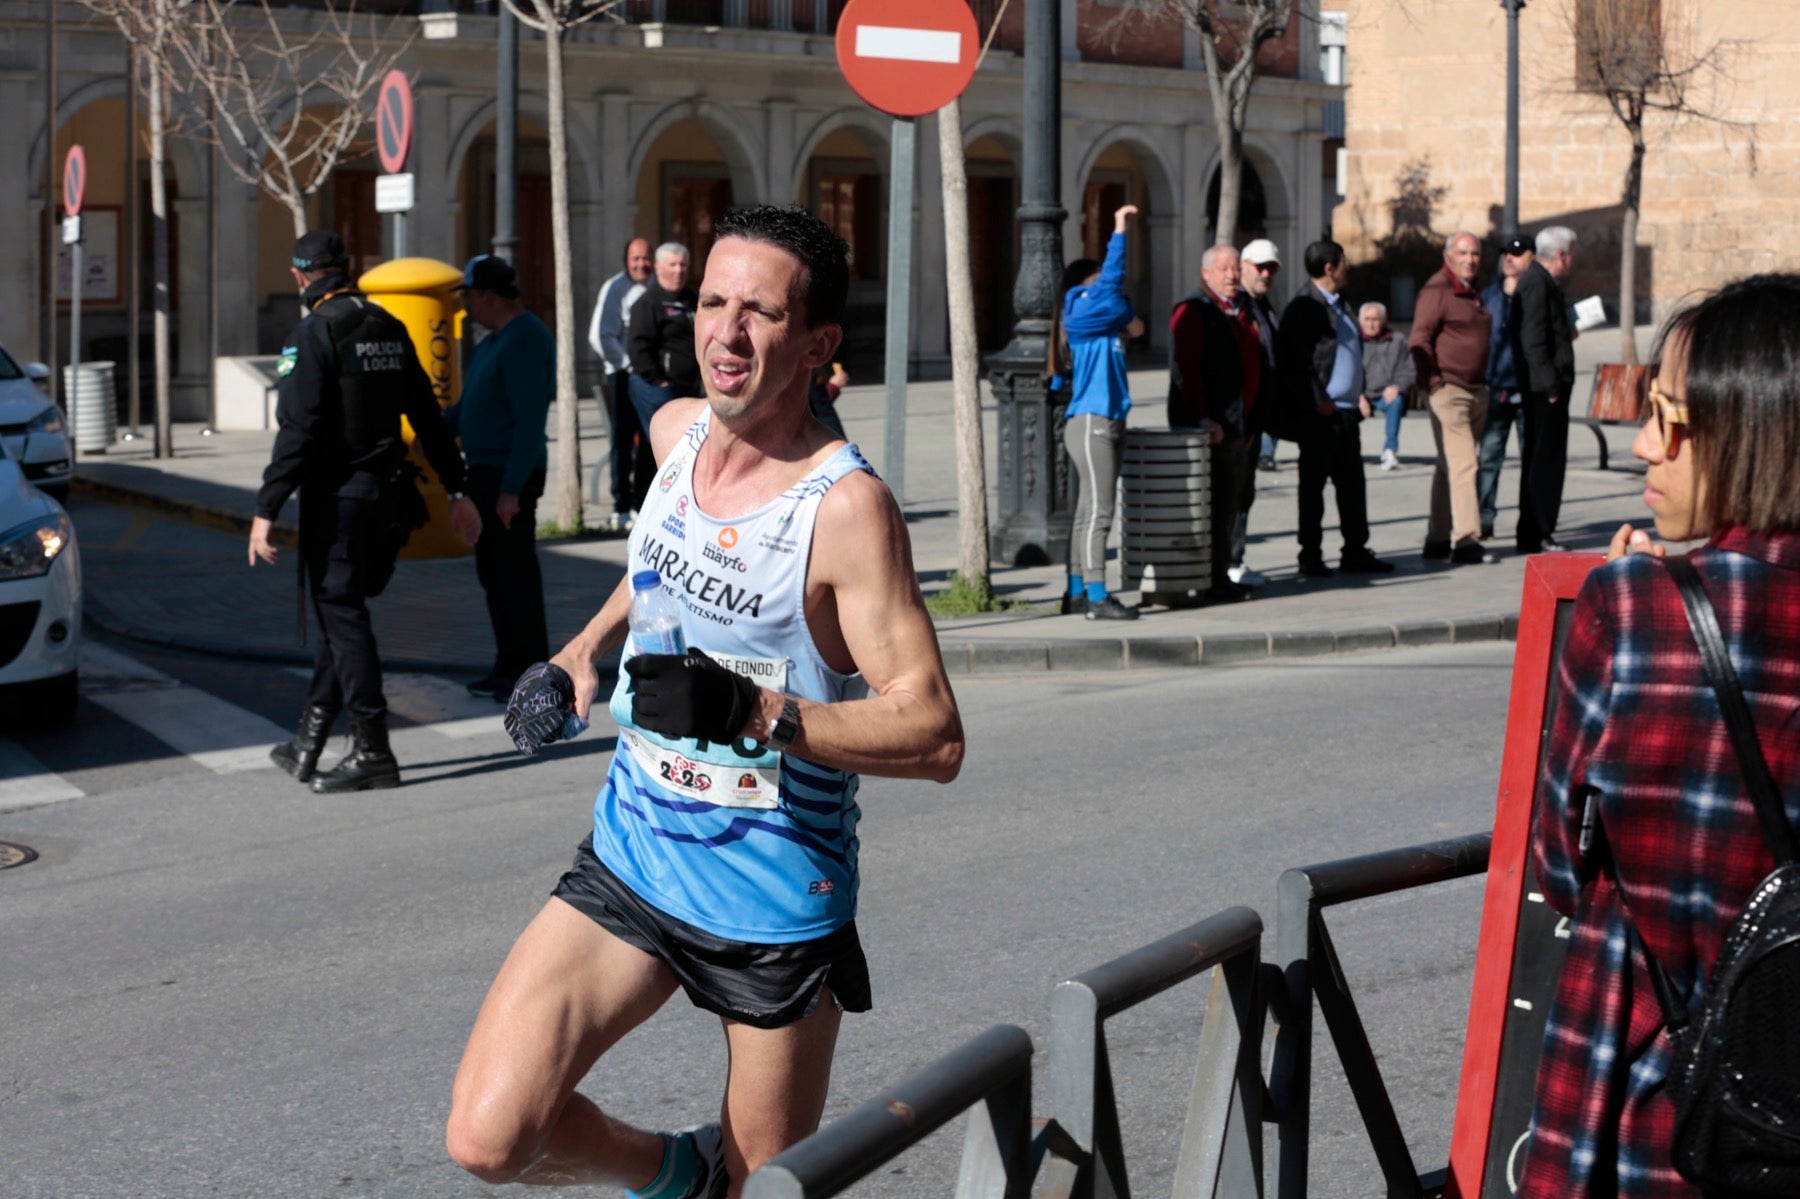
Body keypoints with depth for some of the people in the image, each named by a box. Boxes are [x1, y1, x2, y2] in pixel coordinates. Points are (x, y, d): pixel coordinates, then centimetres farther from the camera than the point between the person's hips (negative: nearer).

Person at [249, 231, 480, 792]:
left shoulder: (313, 334, -12)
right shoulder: (390, 329, 10)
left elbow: (297, 430, -19)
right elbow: (428, 417, 13)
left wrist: (266, 509, -17)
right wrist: (456, 492, 18)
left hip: (336, 497, -7)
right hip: (384, 494, 7)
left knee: (342, 614, -2)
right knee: (340, 610, 14)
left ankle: (372, 750, -1)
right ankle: (309, 743, 18)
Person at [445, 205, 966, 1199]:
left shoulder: (846, 505, -19)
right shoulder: (675, 431, 2)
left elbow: (934, 736, -22)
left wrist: (758, 713, -32)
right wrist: (586, 648, 15)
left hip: (774, 902, -5)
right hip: (630, 857, 5)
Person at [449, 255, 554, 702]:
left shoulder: (525, 340, -18)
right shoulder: (494, 340, 14)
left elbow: (530, 420, -23)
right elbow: (472, 401, 22)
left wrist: (511, 489, -24)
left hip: (510, 476, -10)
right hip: (486, 470, 10)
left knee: (516, 574, -4)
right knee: (493, 573, 15)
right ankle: (509, 667, 24)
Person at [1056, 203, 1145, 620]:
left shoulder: (1105, 320, 20)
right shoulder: (1080, 313, -7)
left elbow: (1135, 327, 11)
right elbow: (1111, 282, -15)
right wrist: (1119, 232, -10)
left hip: (1107, 422, 10)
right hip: (1090, 421, -10)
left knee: (1089, 511, 11)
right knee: (1097, 510, -13)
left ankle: (1078, 593, 15)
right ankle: (1097, 597, -17)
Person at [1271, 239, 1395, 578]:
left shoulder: (1341, 304, 17)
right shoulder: (1304, 307, -11)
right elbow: (1293, 360, -17)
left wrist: (1360, 394, 14)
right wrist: (1317, 401, -18)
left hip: (1347, 411, 9)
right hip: (1321, 414, -9)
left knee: (1353, 485, 11)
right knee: (1313, 485, 0)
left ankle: (1355, 552, 18)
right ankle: (1311, 557, 5)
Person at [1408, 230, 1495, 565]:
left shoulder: (1474, 293, 17)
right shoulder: (1437, 290, -10)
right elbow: (1419, 340, -15)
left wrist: (1489, 382, 19)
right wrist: (1434, 382, -19)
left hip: (1477, 392, 9)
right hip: (1449, 391, -9)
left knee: (1449, 466, 12)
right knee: (1462, 465, -15)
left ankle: (1438, 538, 18)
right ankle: (1465, 540, -19)